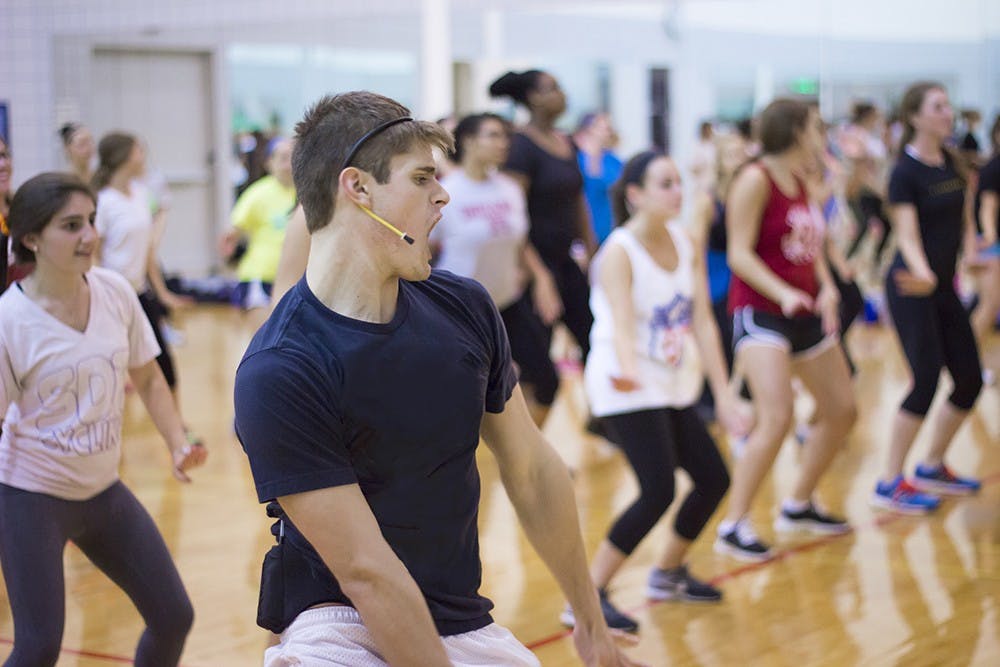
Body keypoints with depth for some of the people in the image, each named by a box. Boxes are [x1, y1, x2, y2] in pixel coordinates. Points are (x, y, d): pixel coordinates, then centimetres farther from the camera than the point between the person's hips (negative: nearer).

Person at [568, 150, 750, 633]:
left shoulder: (687, 244, 2)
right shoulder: (619, 252, -18)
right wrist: (629, 369, -54)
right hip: (626, 390, -8)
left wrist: (724, 396, -7)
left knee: (714, 479, 9)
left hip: (672, 385, 8)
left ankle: (668, 574, 32)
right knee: (658, 491, -19)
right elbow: (622, 322, -33)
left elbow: (702, 322, -1)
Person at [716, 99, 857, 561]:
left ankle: (799, 506, 29)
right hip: (759, 311, -9)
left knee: (841, 410, 13)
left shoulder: (800, 182, 13)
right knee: (776, 418, -21)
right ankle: (733, 527, -12)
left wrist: (827, 289, -4)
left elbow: (810, 248, 15)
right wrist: (784, 293, -29)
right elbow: (740, 253, -17)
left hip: (805, 312, 9)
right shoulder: (756, 180, -12)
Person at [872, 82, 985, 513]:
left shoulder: (952, 163, 9)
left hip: (944, 288, 8)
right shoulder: (906, 171, -13)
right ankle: (890, 484, -3)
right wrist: (923, 275, -38)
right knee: (926, 381, -13)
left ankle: (932, 468, 25)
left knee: (970, 380, 9)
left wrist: (970, 249, 6)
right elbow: (907, 235, -22)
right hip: (912, 288, -8)